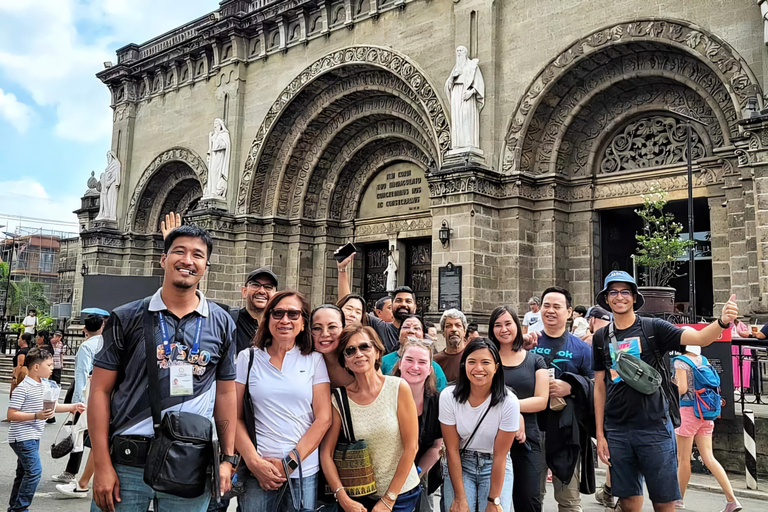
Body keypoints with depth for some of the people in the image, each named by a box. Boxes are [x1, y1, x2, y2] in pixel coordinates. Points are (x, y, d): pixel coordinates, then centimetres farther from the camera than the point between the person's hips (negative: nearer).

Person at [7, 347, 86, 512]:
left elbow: (53, 407, 18)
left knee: (24, 472, 16)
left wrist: (73, 407, 7)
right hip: (22, 437, -9)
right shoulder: (23, 388, -18)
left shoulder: (45, 384, 8)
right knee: (34, 471, -12)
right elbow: (11, 415, -19)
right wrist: (36, 416, -26)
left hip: (33, 437, 9)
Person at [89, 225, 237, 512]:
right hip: (126, 465, -1)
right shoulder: (127, 318, -1)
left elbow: (225, 393, 7)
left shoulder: (222, 324, 3)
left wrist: (227, 458, 2)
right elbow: (100, 391, -2)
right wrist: (102, 465, -7)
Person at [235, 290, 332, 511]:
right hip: (258, 471, 0)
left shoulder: (315, 360, 2)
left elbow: (323, 419, -2)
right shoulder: (248, 358, 1)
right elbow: (235, 416, 0)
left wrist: (290, 463, -8)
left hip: (305, 472, 1)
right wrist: (254, 462, -9)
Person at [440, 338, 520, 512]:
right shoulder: (449, 396, -18)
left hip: (496, 466, 0)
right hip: (459, 464, 0)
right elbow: (452, 450, -13)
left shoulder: (509, 402, -19)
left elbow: (500, 455, -13)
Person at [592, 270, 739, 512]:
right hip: (616, 432, 2)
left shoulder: (653, 328, -3)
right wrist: (600, 433, 5)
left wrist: (722, 322, -39)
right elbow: (599, 387, 7)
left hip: (655, 429, -2)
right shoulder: (601, 337, 5)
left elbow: (699, 338, -17)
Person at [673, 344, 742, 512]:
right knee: (709, 458, 8)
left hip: (688, 410, -7)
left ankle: (679, 499, 17)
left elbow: (682, 388, -16)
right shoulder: (703, 360, 10)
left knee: (683, 458, 5)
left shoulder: (681, 361, -11)